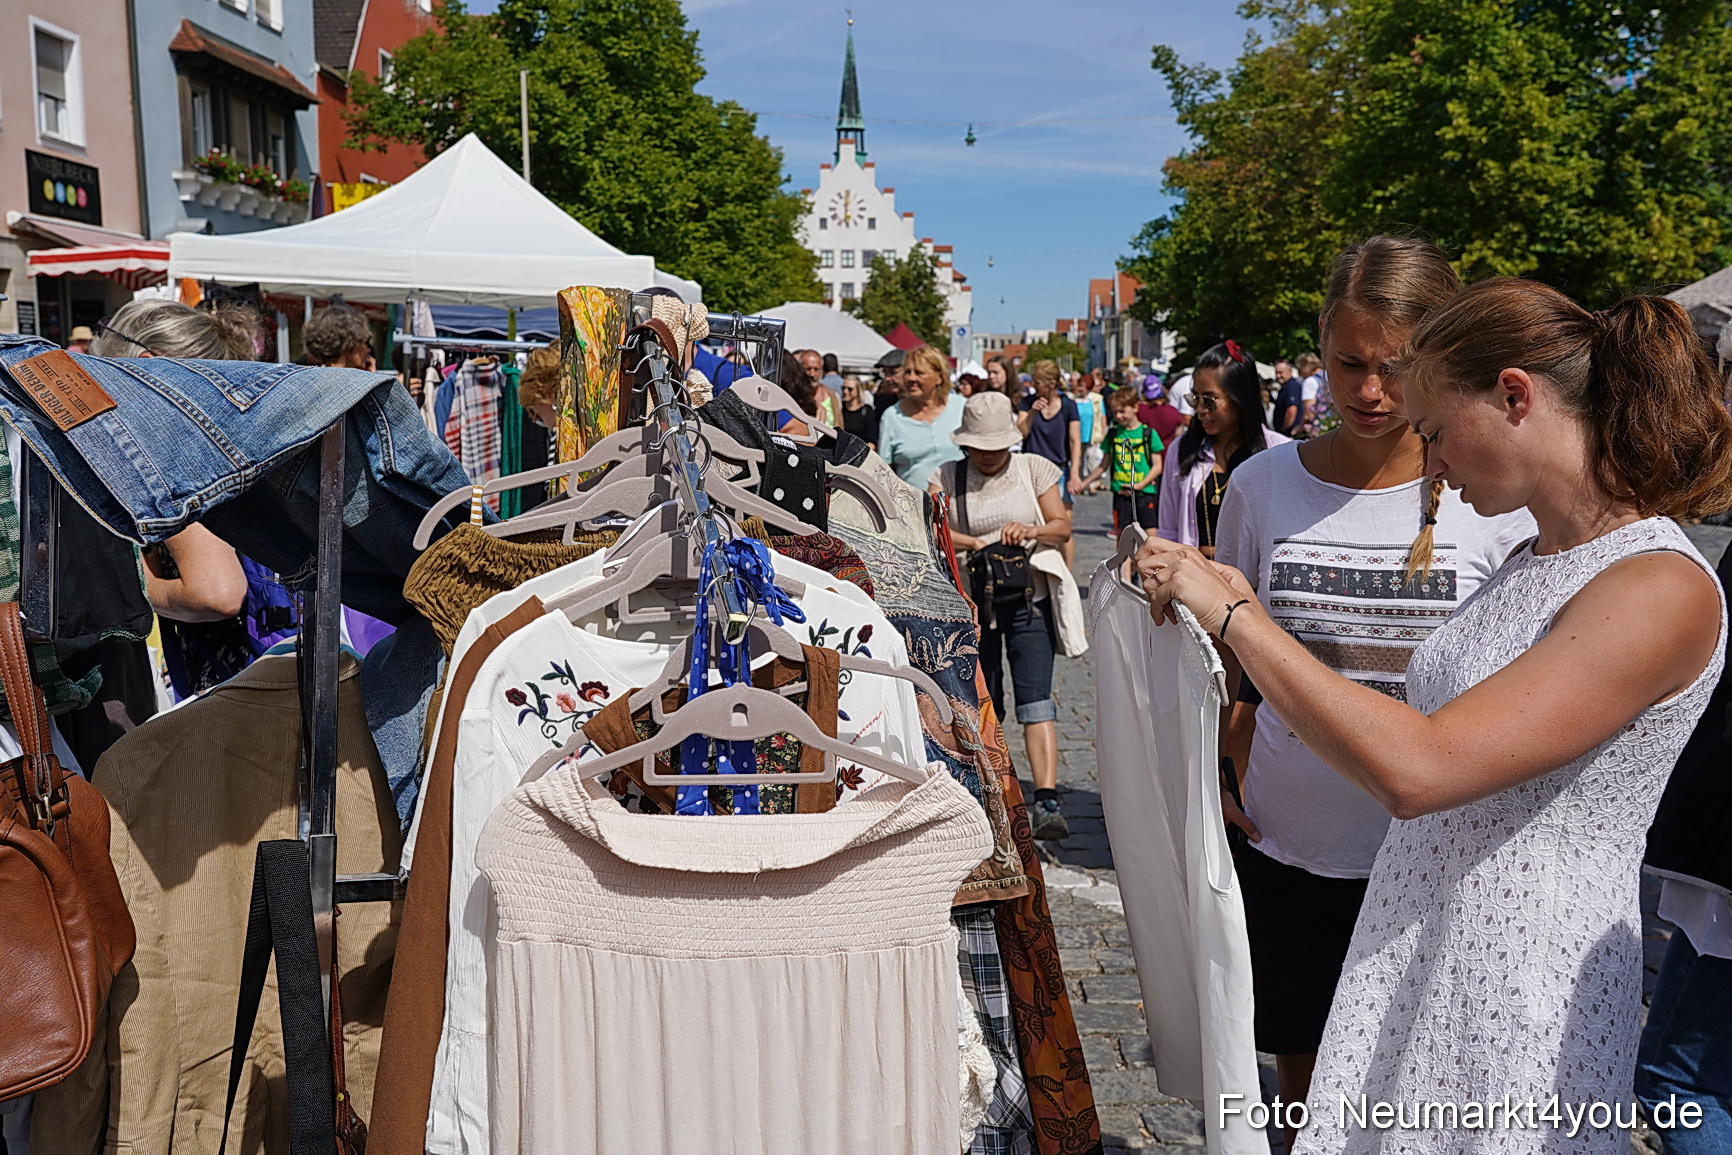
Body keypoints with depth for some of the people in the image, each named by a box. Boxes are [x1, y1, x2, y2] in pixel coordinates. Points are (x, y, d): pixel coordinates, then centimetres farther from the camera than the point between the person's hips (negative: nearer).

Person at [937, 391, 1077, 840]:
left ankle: (1046, 802, -20)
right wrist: (975, 543, -21)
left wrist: (1031, 531, -19)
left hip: (1029, 600, -1)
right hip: (973, 602, 1)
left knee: (1036, 698, -12)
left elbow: (1062, 527, 2)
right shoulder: (949, 478, 4)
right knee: (982, 703, 9)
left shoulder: (1033, 468, 5)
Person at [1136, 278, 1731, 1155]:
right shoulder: (1536, 560, 8)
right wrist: (1241, 623, 8)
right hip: (1409, 943, 7)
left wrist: (1236, 616, -22)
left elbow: (1416, 769, -28)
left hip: (1519, 991, -7)